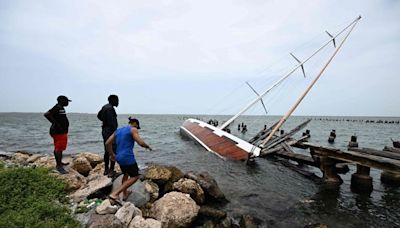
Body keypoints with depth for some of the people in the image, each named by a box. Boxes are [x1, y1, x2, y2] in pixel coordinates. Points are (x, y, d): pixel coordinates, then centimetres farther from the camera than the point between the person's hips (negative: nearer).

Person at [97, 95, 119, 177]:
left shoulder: (105, 107, 12)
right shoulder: (110, 108, -19)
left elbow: (99, 115, 29)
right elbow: (112, 122, -24)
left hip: (105, 131, 10)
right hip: (110, 132, -10)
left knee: (107, 151, 17)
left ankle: (106, 169, 27)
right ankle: (111, 171, 0)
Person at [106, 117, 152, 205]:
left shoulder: (118, 130, 16)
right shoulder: (133, 129, -5)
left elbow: (107, 143, 14)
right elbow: (140, 142, -15)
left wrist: (112, 154, 25)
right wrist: (147, 146, 5)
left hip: (119, 157, 8)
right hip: (128, 158, -8)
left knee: (126, 174, 29)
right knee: (134, 177, 3)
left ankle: (125, 194, 38)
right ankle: (114, 194, -8)